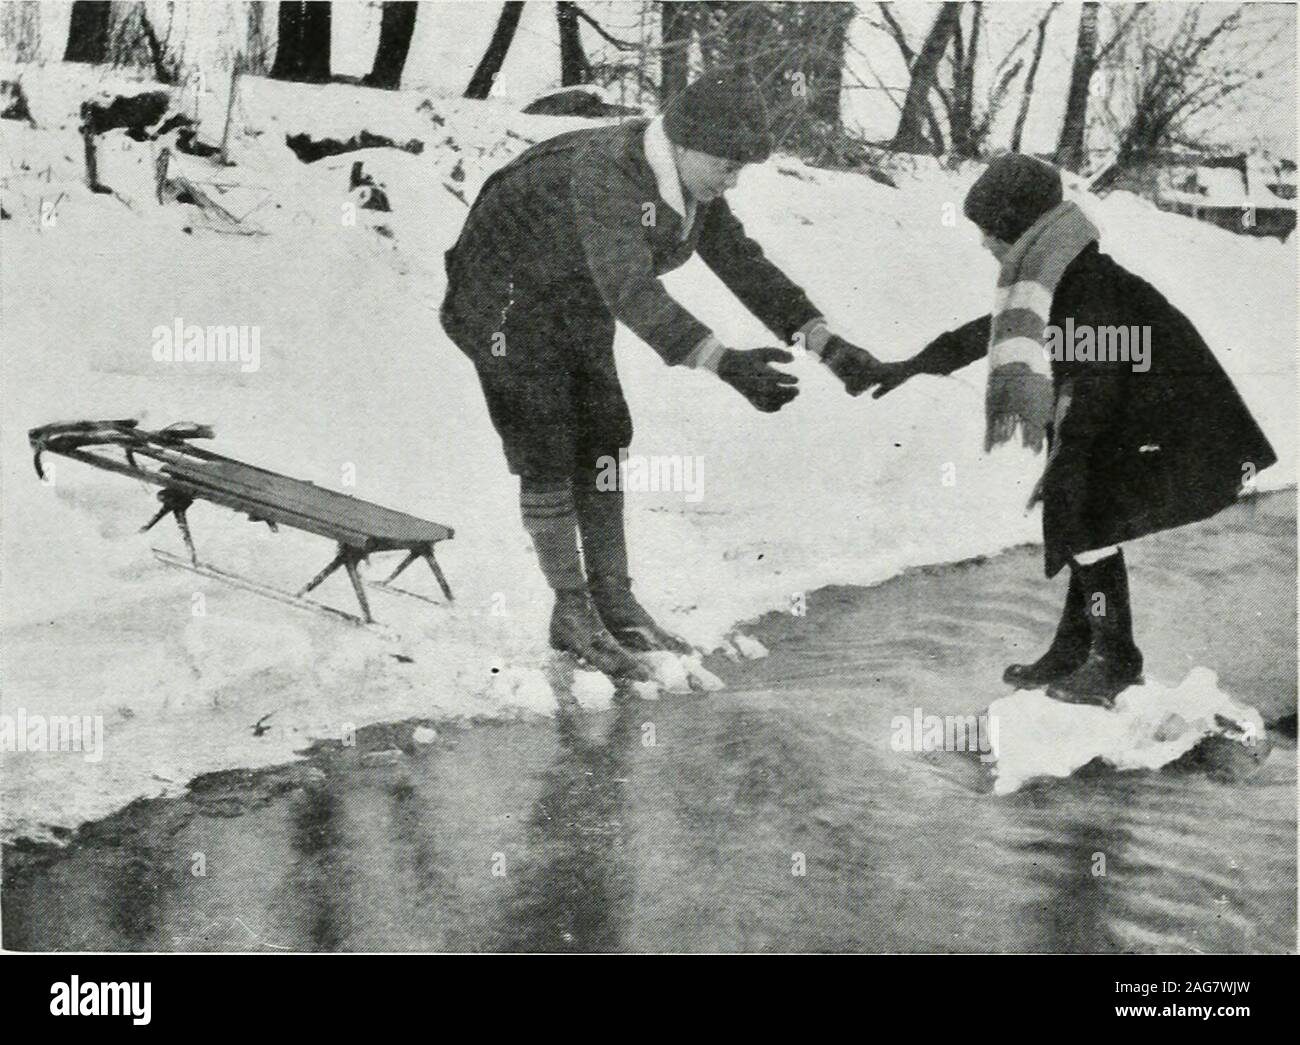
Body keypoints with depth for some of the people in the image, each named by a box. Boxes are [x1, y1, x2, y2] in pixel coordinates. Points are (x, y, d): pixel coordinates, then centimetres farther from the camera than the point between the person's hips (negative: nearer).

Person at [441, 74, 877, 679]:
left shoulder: (690, 182, -8)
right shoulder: (603, 174, -35)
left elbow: (743, 264, -2)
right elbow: (632, 291, -46)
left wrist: (825, 343, -12)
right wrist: (724, 363, -55)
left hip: (578, 313, 8)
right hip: (509, 304, -8)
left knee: (603, 446, 7)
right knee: (547, 458, -7)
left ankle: (614, 604, 16)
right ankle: (572, 613, 5)